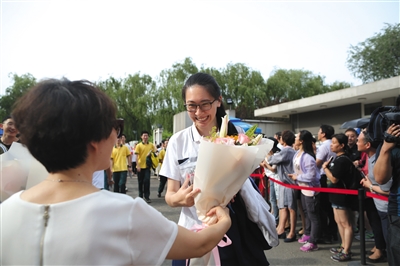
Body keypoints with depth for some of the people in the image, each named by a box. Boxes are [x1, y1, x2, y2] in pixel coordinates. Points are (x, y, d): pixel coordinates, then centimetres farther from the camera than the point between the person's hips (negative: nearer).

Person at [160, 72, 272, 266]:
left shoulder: (236, 136, -6)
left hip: (231, 233, 0)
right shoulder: (178, 141, -8)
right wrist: (180, 198, -28)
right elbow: (170, 195, -5)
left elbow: (245, 183, 2)